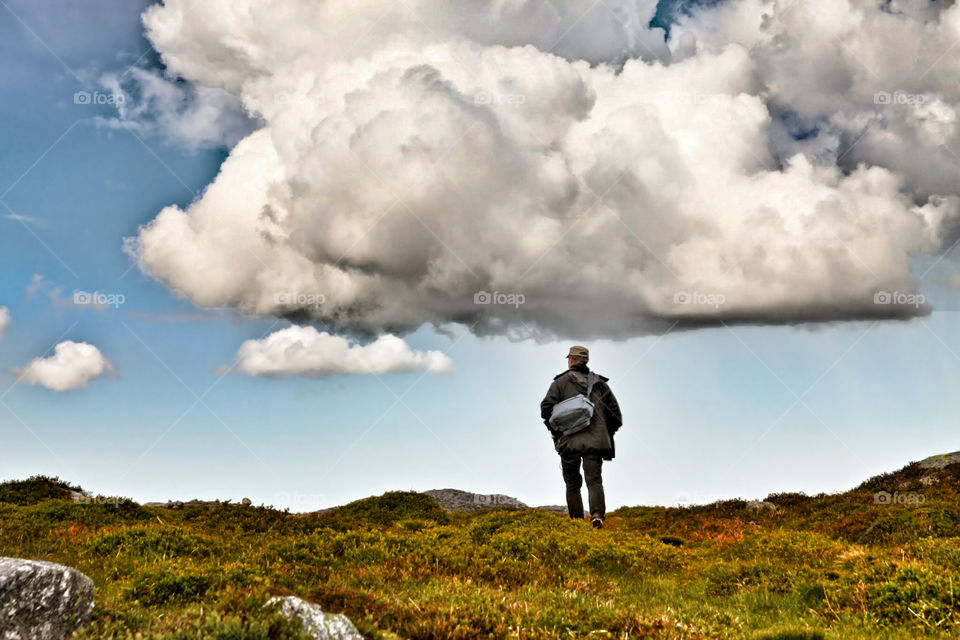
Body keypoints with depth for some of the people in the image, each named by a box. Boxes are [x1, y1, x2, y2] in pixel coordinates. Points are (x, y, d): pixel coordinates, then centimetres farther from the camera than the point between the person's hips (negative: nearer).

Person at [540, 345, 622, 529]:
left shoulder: (561, 382, 5)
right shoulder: (600, 383, 14)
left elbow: (546, 409, -3)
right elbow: (615, 413, 13)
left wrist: (555, 431, 10)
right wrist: (606, 434, 22)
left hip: (570, 442, -1)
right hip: (596, 442, 1)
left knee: (572, 484, 9)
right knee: (594, 481, -4)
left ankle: (576, 520, 6)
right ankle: (597, 514, -25)